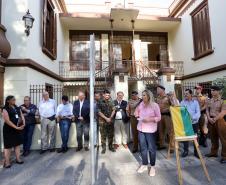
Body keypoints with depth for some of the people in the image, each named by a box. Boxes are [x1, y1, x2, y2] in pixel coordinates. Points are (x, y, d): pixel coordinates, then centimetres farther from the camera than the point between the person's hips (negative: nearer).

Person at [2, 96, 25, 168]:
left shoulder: (17, 108, 9)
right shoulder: (5, 109, -9)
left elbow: (22, 116, 8)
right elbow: (7, 121, -15)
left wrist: (23, 124, -8)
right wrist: (16, 127, -18)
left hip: (18, 129, 6)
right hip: (9, 129, -5)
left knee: (17, 144, 12)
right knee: (8, 145, 4)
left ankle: (18, 159, 22)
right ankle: (7, 162, 16)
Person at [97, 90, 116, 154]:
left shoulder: (111, 102, 7)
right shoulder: (100, 102, -3)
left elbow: (113, 110, 5)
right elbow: (99, 112, -7)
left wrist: (110, 118, -8)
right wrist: (106, 118, -12)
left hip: (111, 121, 3)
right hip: (103, 121, -3)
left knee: (111, 135, 10)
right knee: (103, 135, 3)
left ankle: (110, 146, 24)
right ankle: (103, 148, 15)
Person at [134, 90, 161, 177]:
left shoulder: (154, 105, -10)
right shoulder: (141, 104, 3)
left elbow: (159, 117, -8)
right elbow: (137, 113, 16)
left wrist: (150, 119, -22)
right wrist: (136, 114, -5)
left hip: (150, 130, -4)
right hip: (141, 129, 5)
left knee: (151, 148, 7)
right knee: (143, 147, 14)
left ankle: (152, 166, 27)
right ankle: (144, 164, 32)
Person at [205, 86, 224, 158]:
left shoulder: (222, 100, -7)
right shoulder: (210, 100, 9)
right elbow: (207, 110, 9)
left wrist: (215, 119, -15)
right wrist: (209, 118, -4)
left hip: (219, 120, -5)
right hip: (210, 120, 5)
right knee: (213, 137, 13)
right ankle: (214, 152, 25)